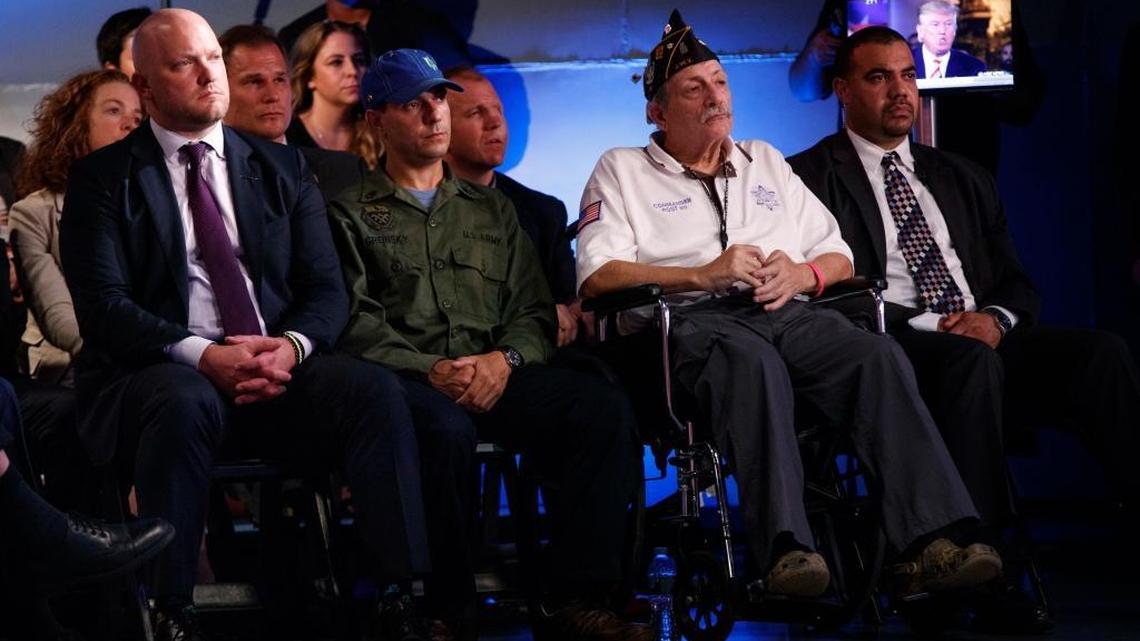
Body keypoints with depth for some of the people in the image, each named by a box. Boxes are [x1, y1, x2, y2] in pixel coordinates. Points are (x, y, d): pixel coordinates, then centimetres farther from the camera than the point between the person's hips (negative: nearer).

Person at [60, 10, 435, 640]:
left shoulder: (281, 167, 15)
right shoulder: (103, 178, 4)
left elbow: (326, 287, 10)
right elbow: (103, 306, -7)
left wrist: (291, 346, -14)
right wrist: (203, 356, -23)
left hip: (277, 364, 3)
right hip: (160, 375, -3)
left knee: (375, 389, -24)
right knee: (184, 402, -38)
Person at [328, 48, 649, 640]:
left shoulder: (491, 209, 27)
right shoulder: (351, 214, 15)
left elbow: (534, 311, 19)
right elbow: (355, 324, 1)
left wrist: (506, 359, -4)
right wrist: (431, 371, -15)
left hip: (493, 375, 4)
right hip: (403, 379, -4)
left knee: (603, 408, -26)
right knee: (445, 429, -41)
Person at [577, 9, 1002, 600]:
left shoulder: (765, 162, 31)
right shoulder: (621, 171, 17)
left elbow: (838, 256, 27)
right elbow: (598, 275, 0)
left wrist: (801, 274, 2)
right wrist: (703, 274, -9)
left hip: (787, 312, 4)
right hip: (691, 320, -4)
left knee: (879, 356, -27)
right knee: (753, 362, -40)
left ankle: (934, 540, -41)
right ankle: (784, 550, -51)